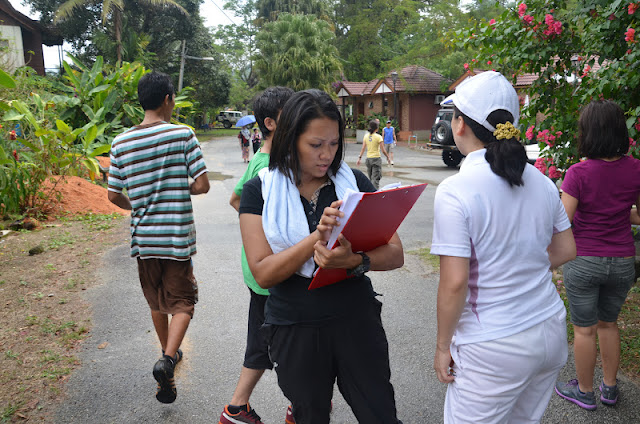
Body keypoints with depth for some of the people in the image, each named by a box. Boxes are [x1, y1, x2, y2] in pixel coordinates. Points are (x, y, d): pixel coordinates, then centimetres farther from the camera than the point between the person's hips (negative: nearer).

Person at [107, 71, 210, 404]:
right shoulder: (183, 135, -10)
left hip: (143, 236, 4)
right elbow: (202, 185, -12)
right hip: (177, 237, -4)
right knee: (182, 301, 8)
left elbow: (114, 195, 3)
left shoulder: (121, 143, 0)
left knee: (156, 301, 21)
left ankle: (168, 353, 38)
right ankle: (168, 358, -11)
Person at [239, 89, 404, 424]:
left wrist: (354, 262, -27)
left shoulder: (354, 182, -2)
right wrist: (317, 237, -27)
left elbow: (395, 254, -7)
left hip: (356, 320, 1)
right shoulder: (260, 191, -6)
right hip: (294, 329, -1)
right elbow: (263, 273, -15)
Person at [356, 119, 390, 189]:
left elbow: (363, 148, 0)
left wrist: (359, 157, 5)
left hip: (368, 158, 5)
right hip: (376, 158, -5)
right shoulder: (378, 137, -11)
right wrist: (388, 157, 4)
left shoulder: (366, 136, 2)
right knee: (375, 178, -5)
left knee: (371, 178, 18)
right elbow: (383, 150, -9)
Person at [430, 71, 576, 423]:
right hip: (551, 331, 7)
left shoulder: (455, 191, -20)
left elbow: (455, 283, -20)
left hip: (494, 349, -7)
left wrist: (442, 346, -8)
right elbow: (565, 251, 11)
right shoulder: (541, 182, 0)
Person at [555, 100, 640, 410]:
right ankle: (610, 387, 36)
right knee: (608, 323, 23)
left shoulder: (579, 173, -18)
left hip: (584, 261, -4)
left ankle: (585, 391, 28)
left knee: (585, 329, 12)